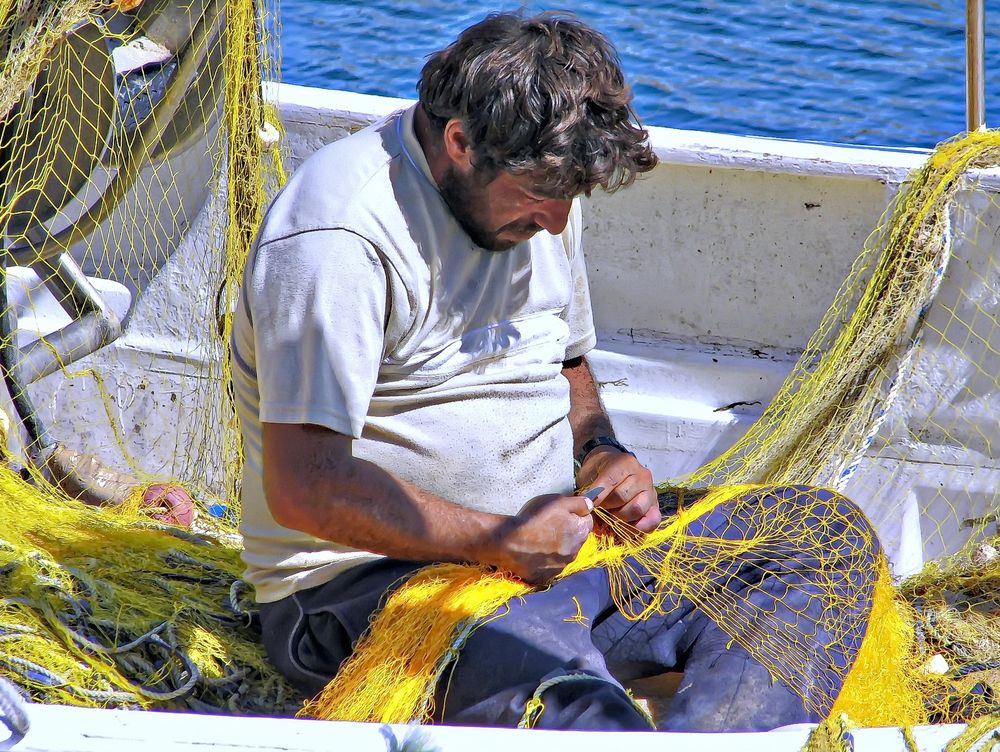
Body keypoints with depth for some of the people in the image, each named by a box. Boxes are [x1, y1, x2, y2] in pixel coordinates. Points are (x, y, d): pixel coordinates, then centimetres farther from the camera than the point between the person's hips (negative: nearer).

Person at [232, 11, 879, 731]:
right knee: (551, 681, -42)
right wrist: (501, 540, -22)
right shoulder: (339, 236, -18)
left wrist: (601, 454, 4)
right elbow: (304, 489, -23)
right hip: (369, 577, -8)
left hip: (542, 534, 8)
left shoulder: (538, 191, 9)